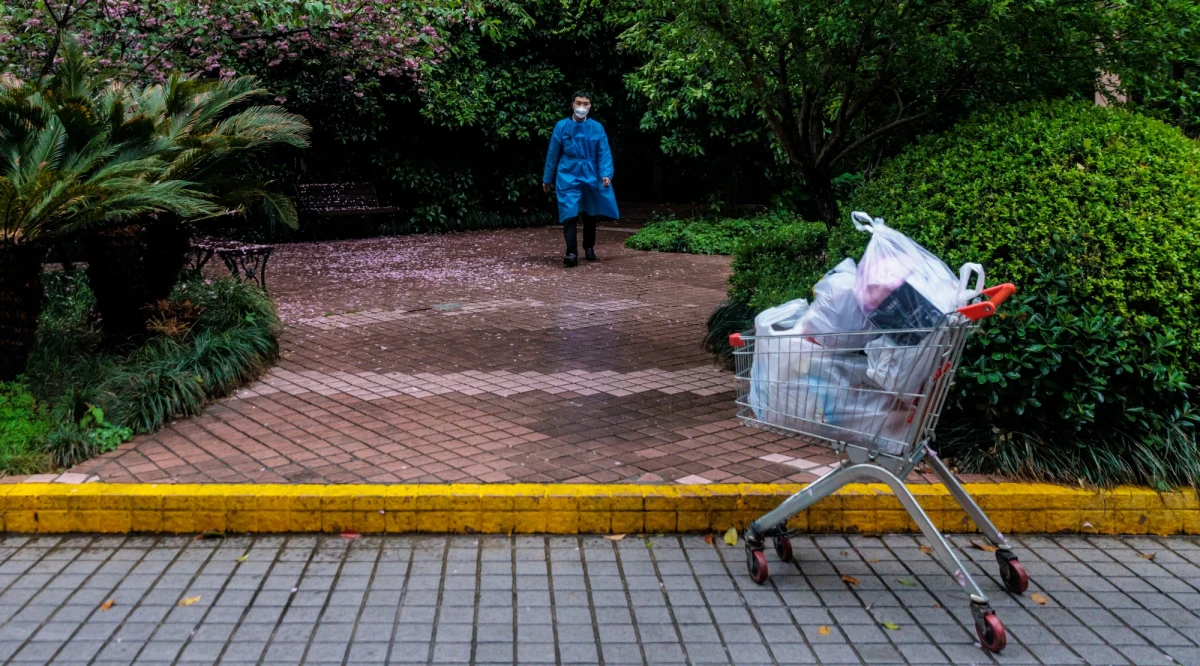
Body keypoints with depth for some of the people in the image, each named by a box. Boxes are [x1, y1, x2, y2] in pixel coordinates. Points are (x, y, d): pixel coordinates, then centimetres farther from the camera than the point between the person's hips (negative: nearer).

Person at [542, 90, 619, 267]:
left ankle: (589, 248, 35)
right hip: (568, 177, -2)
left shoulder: (597, 128, -1)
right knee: (570, 214, -16)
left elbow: (604, 153, -3)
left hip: (591, 177, 2)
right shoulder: (562, 126, -2)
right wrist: (547, 179, 9)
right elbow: (553, 154, 4)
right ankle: (572, 253, -21)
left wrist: (606, 174, -18)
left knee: (590, 214, 15)